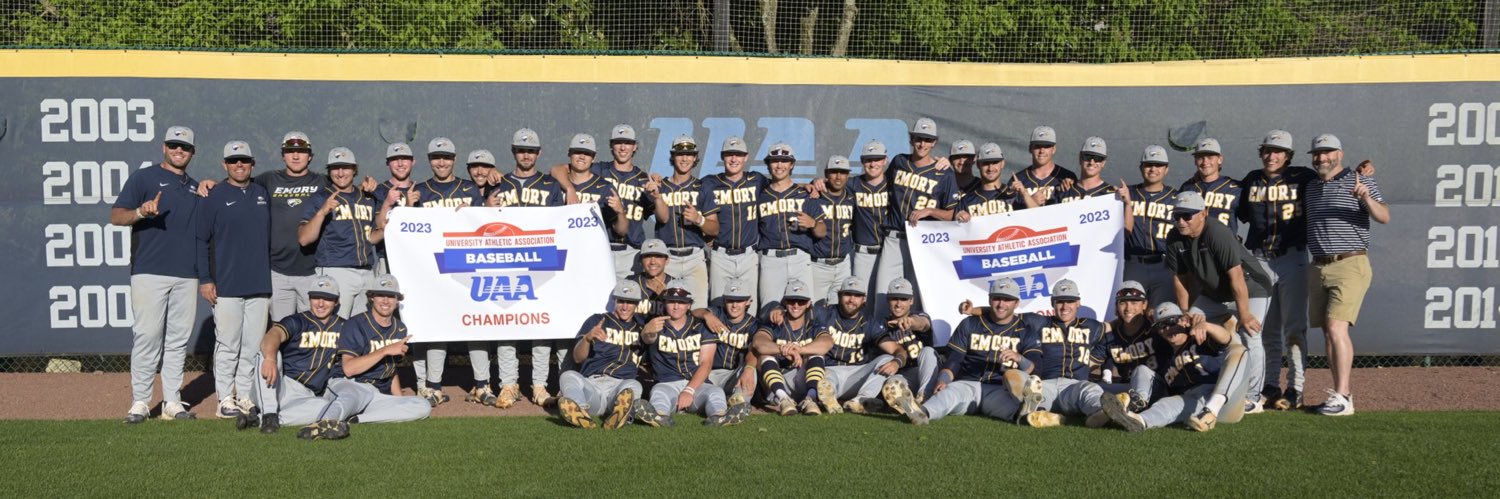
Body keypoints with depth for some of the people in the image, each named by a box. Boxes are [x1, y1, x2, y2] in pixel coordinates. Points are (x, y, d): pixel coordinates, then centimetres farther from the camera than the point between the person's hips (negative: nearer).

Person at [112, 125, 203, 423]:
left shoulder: (195, 187, 21)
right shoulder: (144, 177, 5)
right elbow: (116, 216, -4)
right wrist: (141, 212, -23)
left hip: (186, 275, 5)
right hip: (149, 272, -5)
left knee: (178, 339, 6)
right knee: (147, 336, -8)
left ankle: (172, 402, 11)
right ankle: (140, 402, 0)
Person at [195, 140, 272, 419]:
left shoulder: (262, 195, 12)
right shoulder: (214, 196, -1)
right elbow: (200, 240, -2)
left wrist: (270, 275, 14)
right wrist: (205, 279, -8)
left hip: (260, 285, 4)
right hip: (226, 286, -4)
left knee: (253, 345, 7)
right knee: (228, 345, 0)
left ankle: (246, 396, 17)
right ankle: (226, 398, 9)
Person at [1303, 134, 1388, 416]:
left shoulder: (1360, 182, -2)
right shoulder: (1310, 187, 17)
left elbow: (1384, 218, -14)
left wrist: (1366, 197, -31)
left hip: (1350, 266, -6)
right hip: (1318, 267, 6)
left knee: (1336, 327, -17)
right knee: (1329, 332, 5)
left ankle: (1341, 398, -16)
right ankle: (1342, 393, 11)